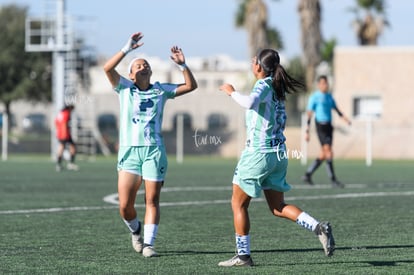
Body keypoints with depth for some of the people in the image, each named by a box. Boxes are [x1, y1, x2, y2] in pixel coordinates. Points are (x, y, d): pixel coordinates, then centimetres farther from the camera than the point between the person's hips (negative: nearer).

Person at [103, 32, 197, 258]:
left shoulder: (160, 90, 13)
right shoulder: (124, 88, 8)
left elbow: (191, 86, 11)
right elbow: (108, 68, -8)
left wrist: (182, 65, -3)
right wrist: (127, 49, -14)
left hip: (154, 150, 1)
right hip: (129, 150, -1)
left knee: (152, 200, -5)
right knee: (125, 205, -5)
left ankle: (148, 244, 1)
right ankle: (135, 229, 25)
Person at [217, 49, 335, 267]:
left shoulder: (264, 85, -14)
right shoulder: (277, 88, 12)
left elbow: (250, 102, -36)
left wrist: (232, 92, -20)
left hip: (258, 153, -8)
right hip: (278, 153, 8)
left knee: (238, 204, 5)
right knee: (278, 208, 11)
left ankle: (243, 255, 6)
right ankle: (318, 227, -7)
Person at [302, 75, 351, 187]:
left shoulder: (329, 96, 16)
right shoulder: (314, 97, -4)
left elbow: (336, 109, 20)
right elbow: (309, 114, -6)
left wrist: (345, 118, 1)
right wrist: (307, 132, -10)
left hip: (329, 126, 7)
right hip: (320, 126, -7)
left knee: (324, 155, 7)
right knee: (328, 152, -14)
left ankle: (308, 175, 18)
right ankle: (333, 180, -15)